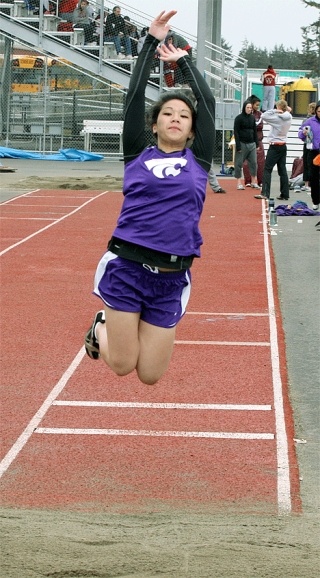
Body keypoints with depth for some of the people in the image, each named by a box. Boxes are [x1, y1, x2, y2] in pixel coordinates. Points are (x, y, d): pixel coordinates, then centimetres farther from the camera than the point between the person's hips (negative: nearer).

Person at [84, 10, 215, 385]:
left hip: (172, 276, 1)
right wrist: (151, 42, 2)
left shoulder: (198, 160, 8)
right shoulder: (138, 155, 6)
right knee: (122, 365, 1)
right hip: (127, 267, -1)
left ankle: (127, 329, 36)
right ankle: (102, 327, 34)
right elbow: (134, 96, 2)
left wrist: (183, 60, 16)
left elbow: (207, 102, 7)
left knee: (149, 376, 3)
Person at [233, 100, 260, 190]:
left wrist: (257, 144, 11)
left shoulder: (252, 118, 9)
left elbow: (255, 131, 15)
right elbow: (236, 132, -8)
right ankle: (239, 183, 2)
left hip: (251, 144, 5)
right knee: (239, 163, -2)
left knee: (253, 162, 4)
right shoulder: (239, 118, -5)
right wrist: (238, 146, -14)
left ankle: (254, 182, 10)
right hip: (242, 143, -5)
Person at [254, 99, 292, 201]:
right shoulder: (288, 118, 2)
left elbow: (263, 116, -17)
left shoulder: (278, 118, -17)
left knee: (267, 169, -5)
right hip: (283, 146, 7)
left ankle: (265, 193, -12)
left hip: (275, 146, -7)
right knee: (282, 170, 9)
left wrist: (275, 111, -14)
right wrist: (286, 110, -1)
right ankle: (285, 194, 9)